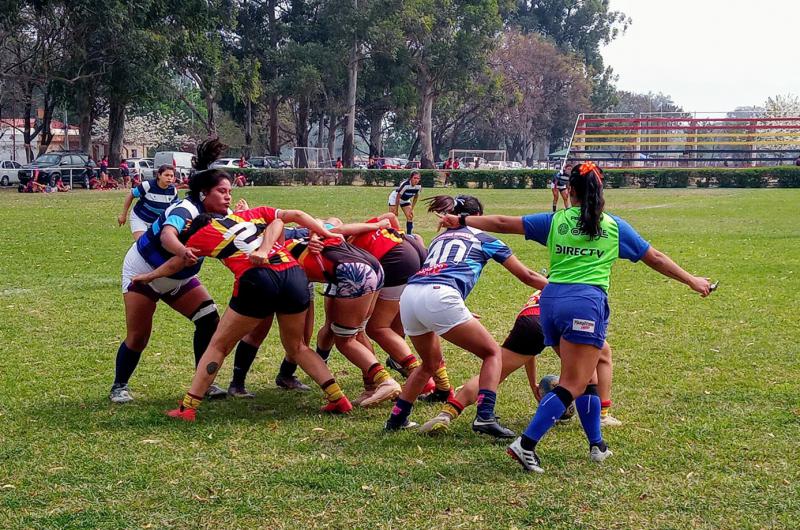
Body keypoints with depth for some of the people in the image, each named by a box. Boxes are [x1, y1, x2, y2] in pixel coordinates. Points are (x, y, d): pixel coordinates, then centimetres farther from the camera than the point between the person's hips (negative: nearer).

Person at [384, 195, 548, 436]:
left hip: (408, 296, 6)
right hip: (439, 298, -6)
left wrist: (459, 312, 52)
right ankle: (485, 417, -7)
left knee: (431, 363, 29)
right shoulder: (483, 238, 21)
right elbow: (527, 276, 26)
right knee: (492, 353, 9)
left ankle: (396, 418, 28)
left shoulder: (439, 238, 33)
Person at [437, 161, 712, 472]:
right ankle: (526, 444, -19)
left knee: (585, 377, 19)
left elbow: (503, 223, 14)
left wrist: (462, 221, 25)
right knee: (573, 385, -6)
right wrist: (692, 281, 29)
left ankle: (597, 445, 21)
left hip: (551, 300, 4)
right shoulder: (614, 226, 11)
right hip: (586, 303, -4)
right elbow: (656, 259, 18)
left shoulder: (555, 221, 13)